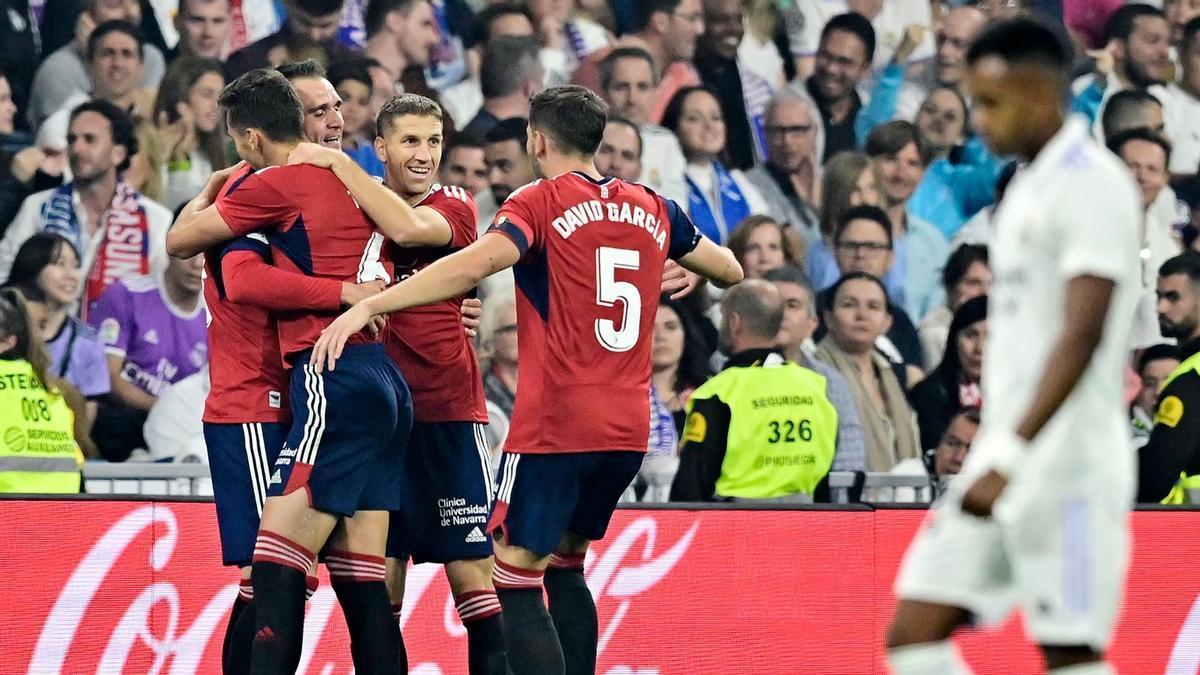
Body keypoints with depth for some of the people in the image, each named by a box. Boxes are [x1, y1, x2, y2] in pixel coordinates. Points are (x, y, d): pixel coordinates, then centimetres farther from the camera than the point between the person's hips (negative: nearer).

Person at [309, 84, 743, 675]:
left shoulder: (540, 203, -6)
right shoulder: (652, 209, 11)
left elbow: (475, 263, -25)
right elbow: (729, 271, 25)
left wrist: (367, 305, -31)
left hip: (554, 426, -6)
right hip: (628, 430, 6)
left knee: (514, 577, -4)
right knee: (566, 566, 21)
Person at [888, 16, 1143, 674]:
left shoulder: (1092, 184, -12)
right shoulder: (1028, 187, 16)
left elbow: (1083, 332, -22)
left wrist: (1012, 454, -28)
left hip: (1066, 466, -9)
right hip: (1003, 455, 9)